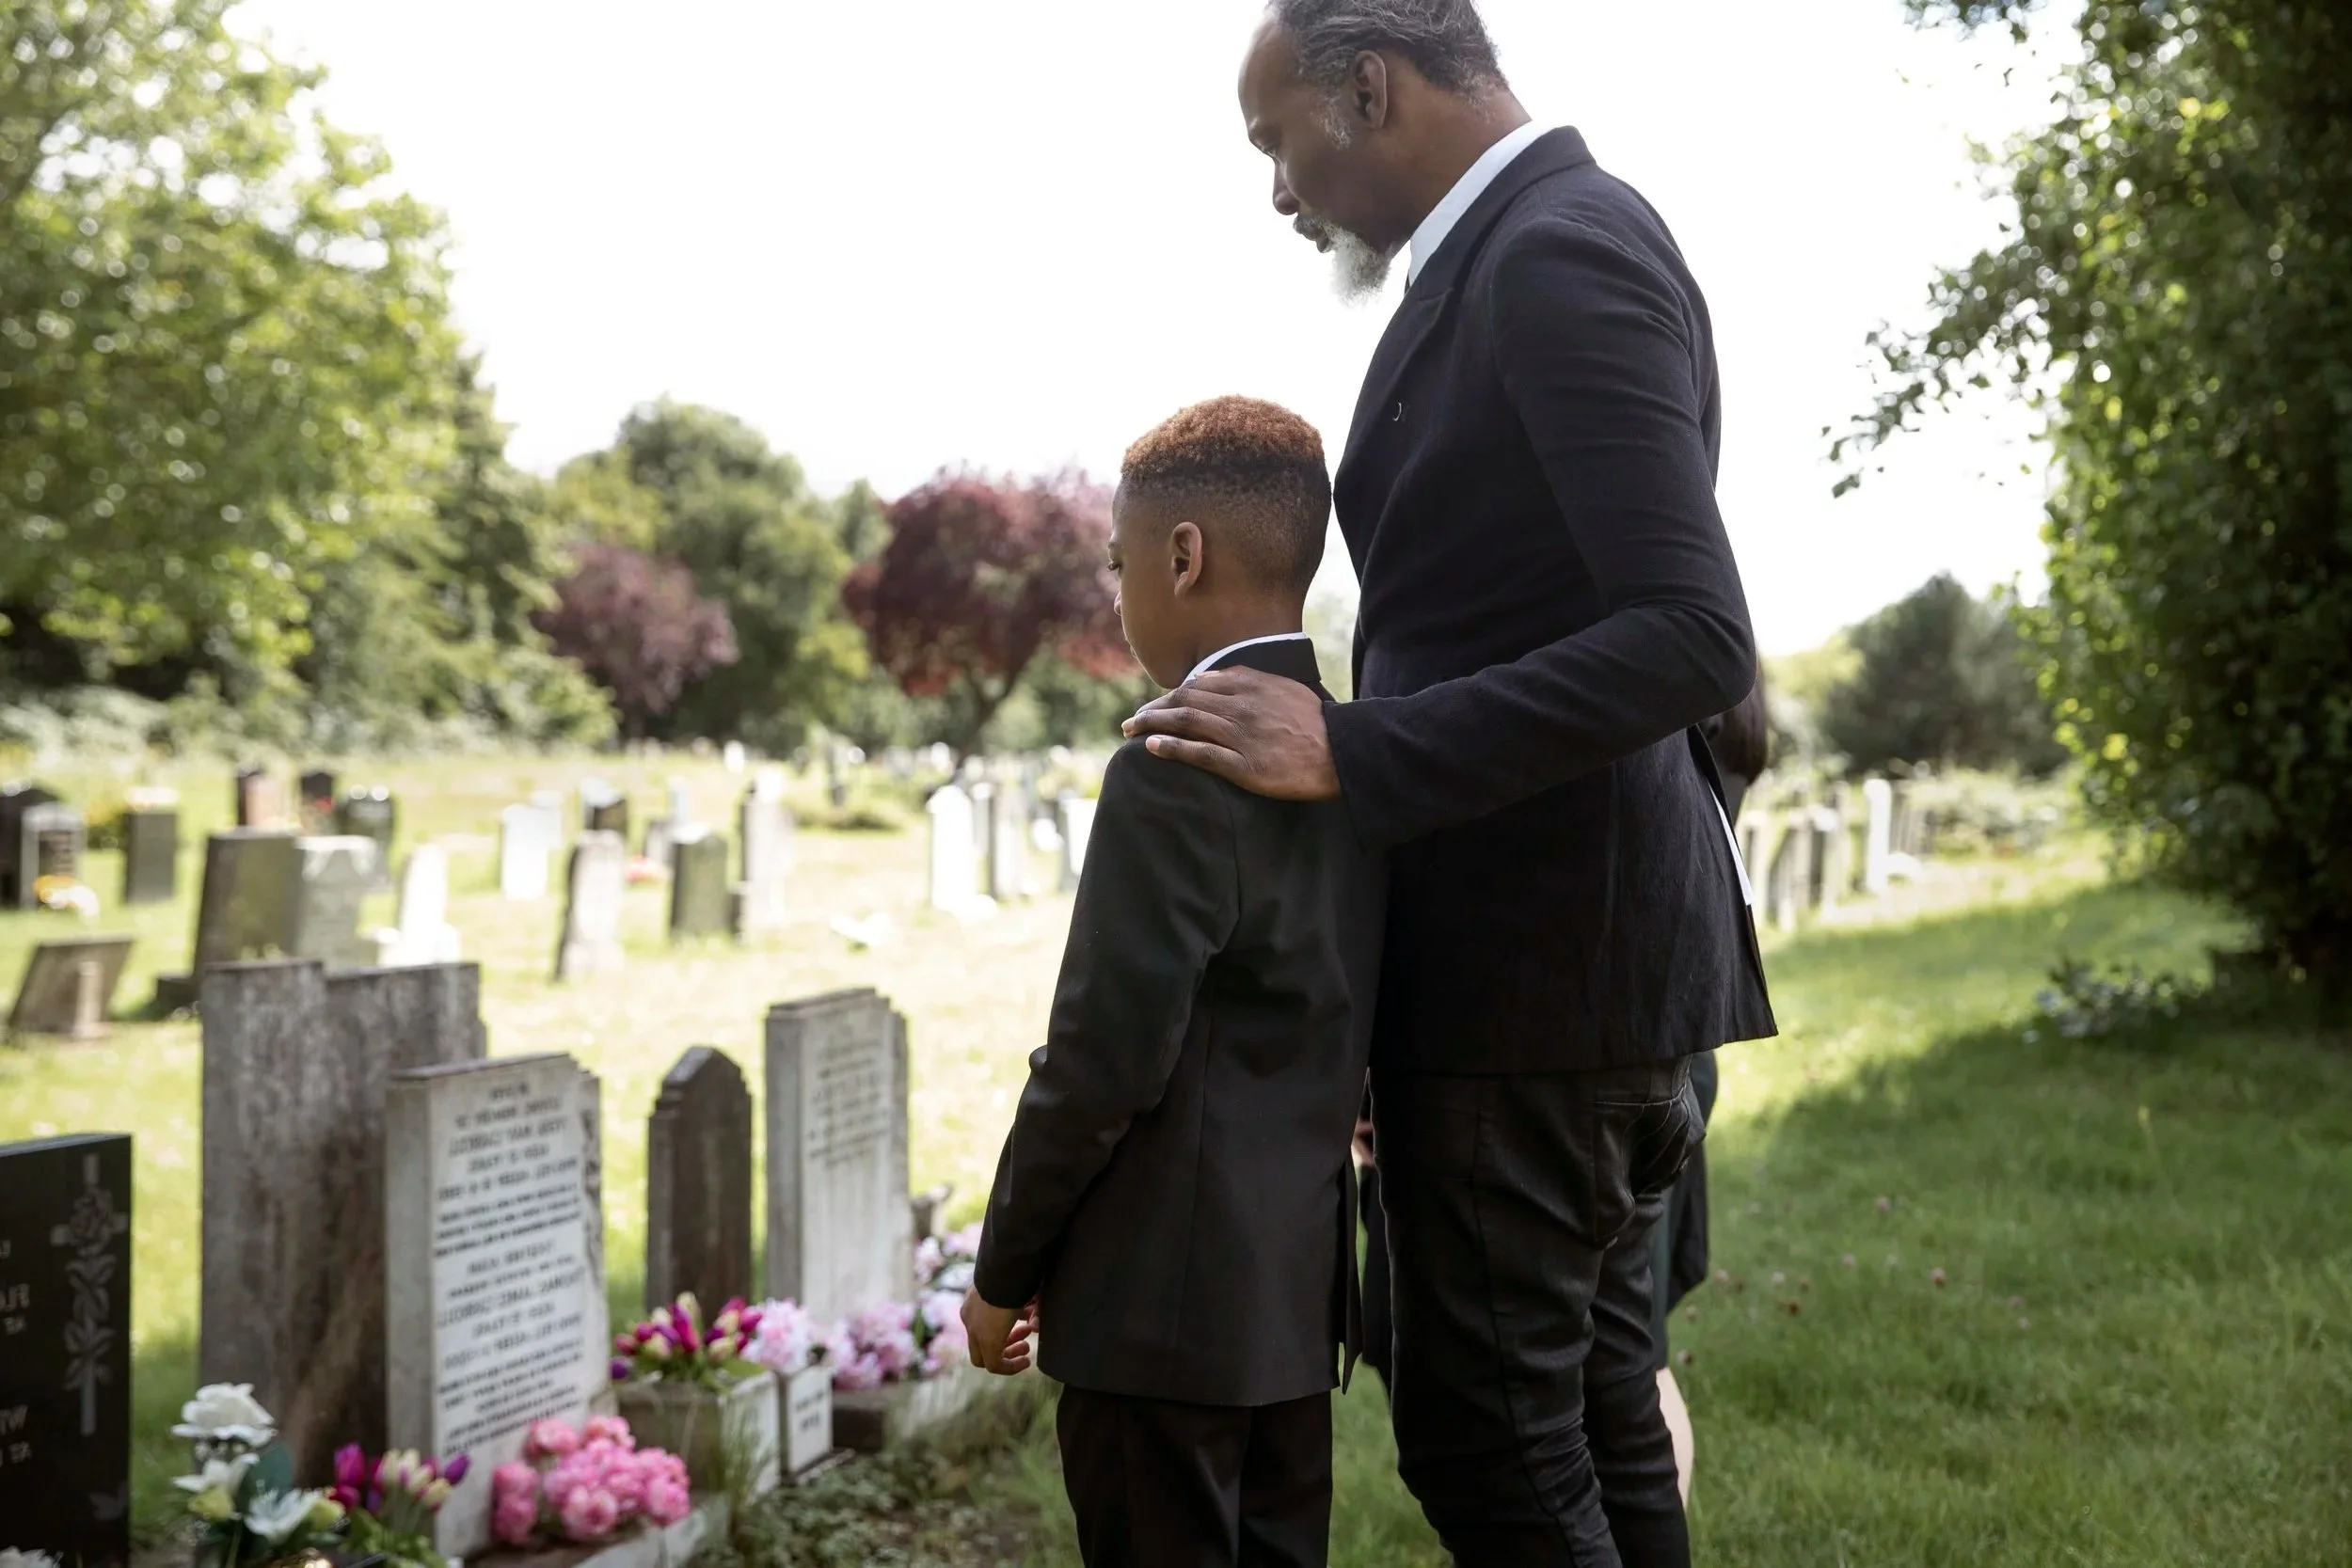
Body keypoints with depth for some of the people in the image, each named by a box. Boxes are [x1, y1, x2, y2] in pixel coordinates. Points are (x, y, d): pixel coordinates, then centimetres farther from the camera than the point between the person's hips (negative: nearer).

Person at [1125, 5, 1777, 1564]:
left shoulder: (1558, 251, -16)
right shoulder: (1553, 241, 14)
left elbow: (1693, 636, -25)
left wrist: (1353, 752, -24)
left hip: (1533, 963, -10)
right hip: (1583, 947, 10)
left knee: (1488, 1438, -1)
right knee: (1597, 1416, 16)